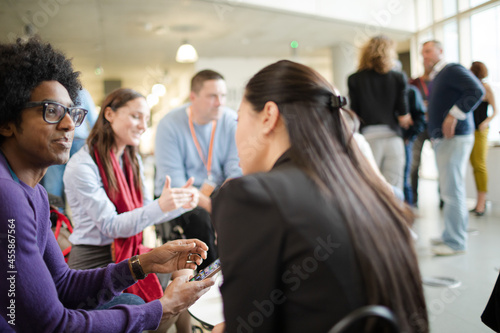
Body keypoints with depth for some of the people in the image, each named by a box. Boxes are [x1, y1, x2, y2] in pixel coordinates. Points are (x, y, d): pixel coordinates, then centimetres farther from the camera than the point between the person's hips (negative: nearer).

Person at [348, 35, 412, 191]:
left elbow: (354, 116, -1)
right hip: (393, 137, 1)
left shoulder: (354, 79, 2)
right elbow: (404, 119, 0)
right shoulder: (399, 77, 3)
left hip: (368, 138, 0)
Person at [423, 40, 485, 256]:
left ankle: (455, 242, -4)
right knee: (451, 190, 14)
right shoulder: (434, 78, 21)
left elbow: (477, 91, -21)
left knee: (451, 191, -9)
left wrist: (454, 115, -22)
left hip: (455, 139, -10)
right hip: (440, 140, 10)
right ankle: (454, 234, 23)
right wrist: (433, 135, 13)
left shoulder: (452, 70, -7)